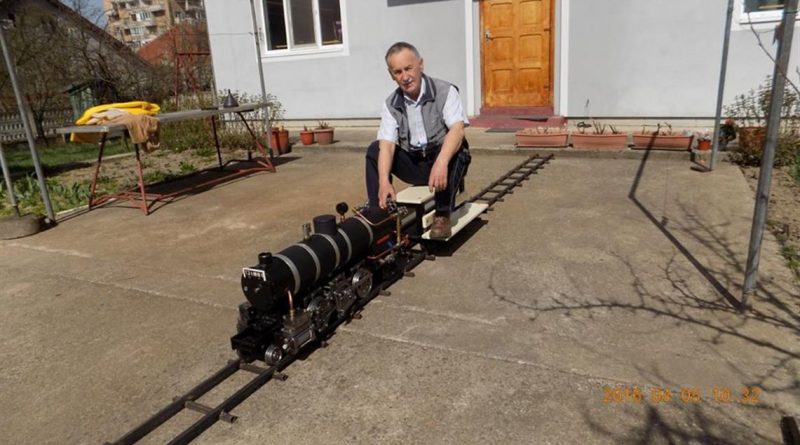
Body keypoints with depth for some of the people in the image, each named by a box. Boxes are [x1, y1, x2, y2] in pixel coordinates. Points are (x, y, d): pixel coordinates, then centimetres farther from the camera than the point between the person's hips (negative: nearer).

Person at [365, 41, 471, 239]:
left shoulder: (445, 91, -13)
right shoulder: (391, 104, -3)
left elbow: (457, 129, -27)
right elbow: (387, 144, -13)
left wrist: (441, 163, -45)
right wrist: (384, 181, -31)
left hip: (446, 161, -3)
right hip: (414, 165, 4)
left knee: (453, 147, -35)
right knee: (375, 149, -13)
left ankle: (442, 215, -24)